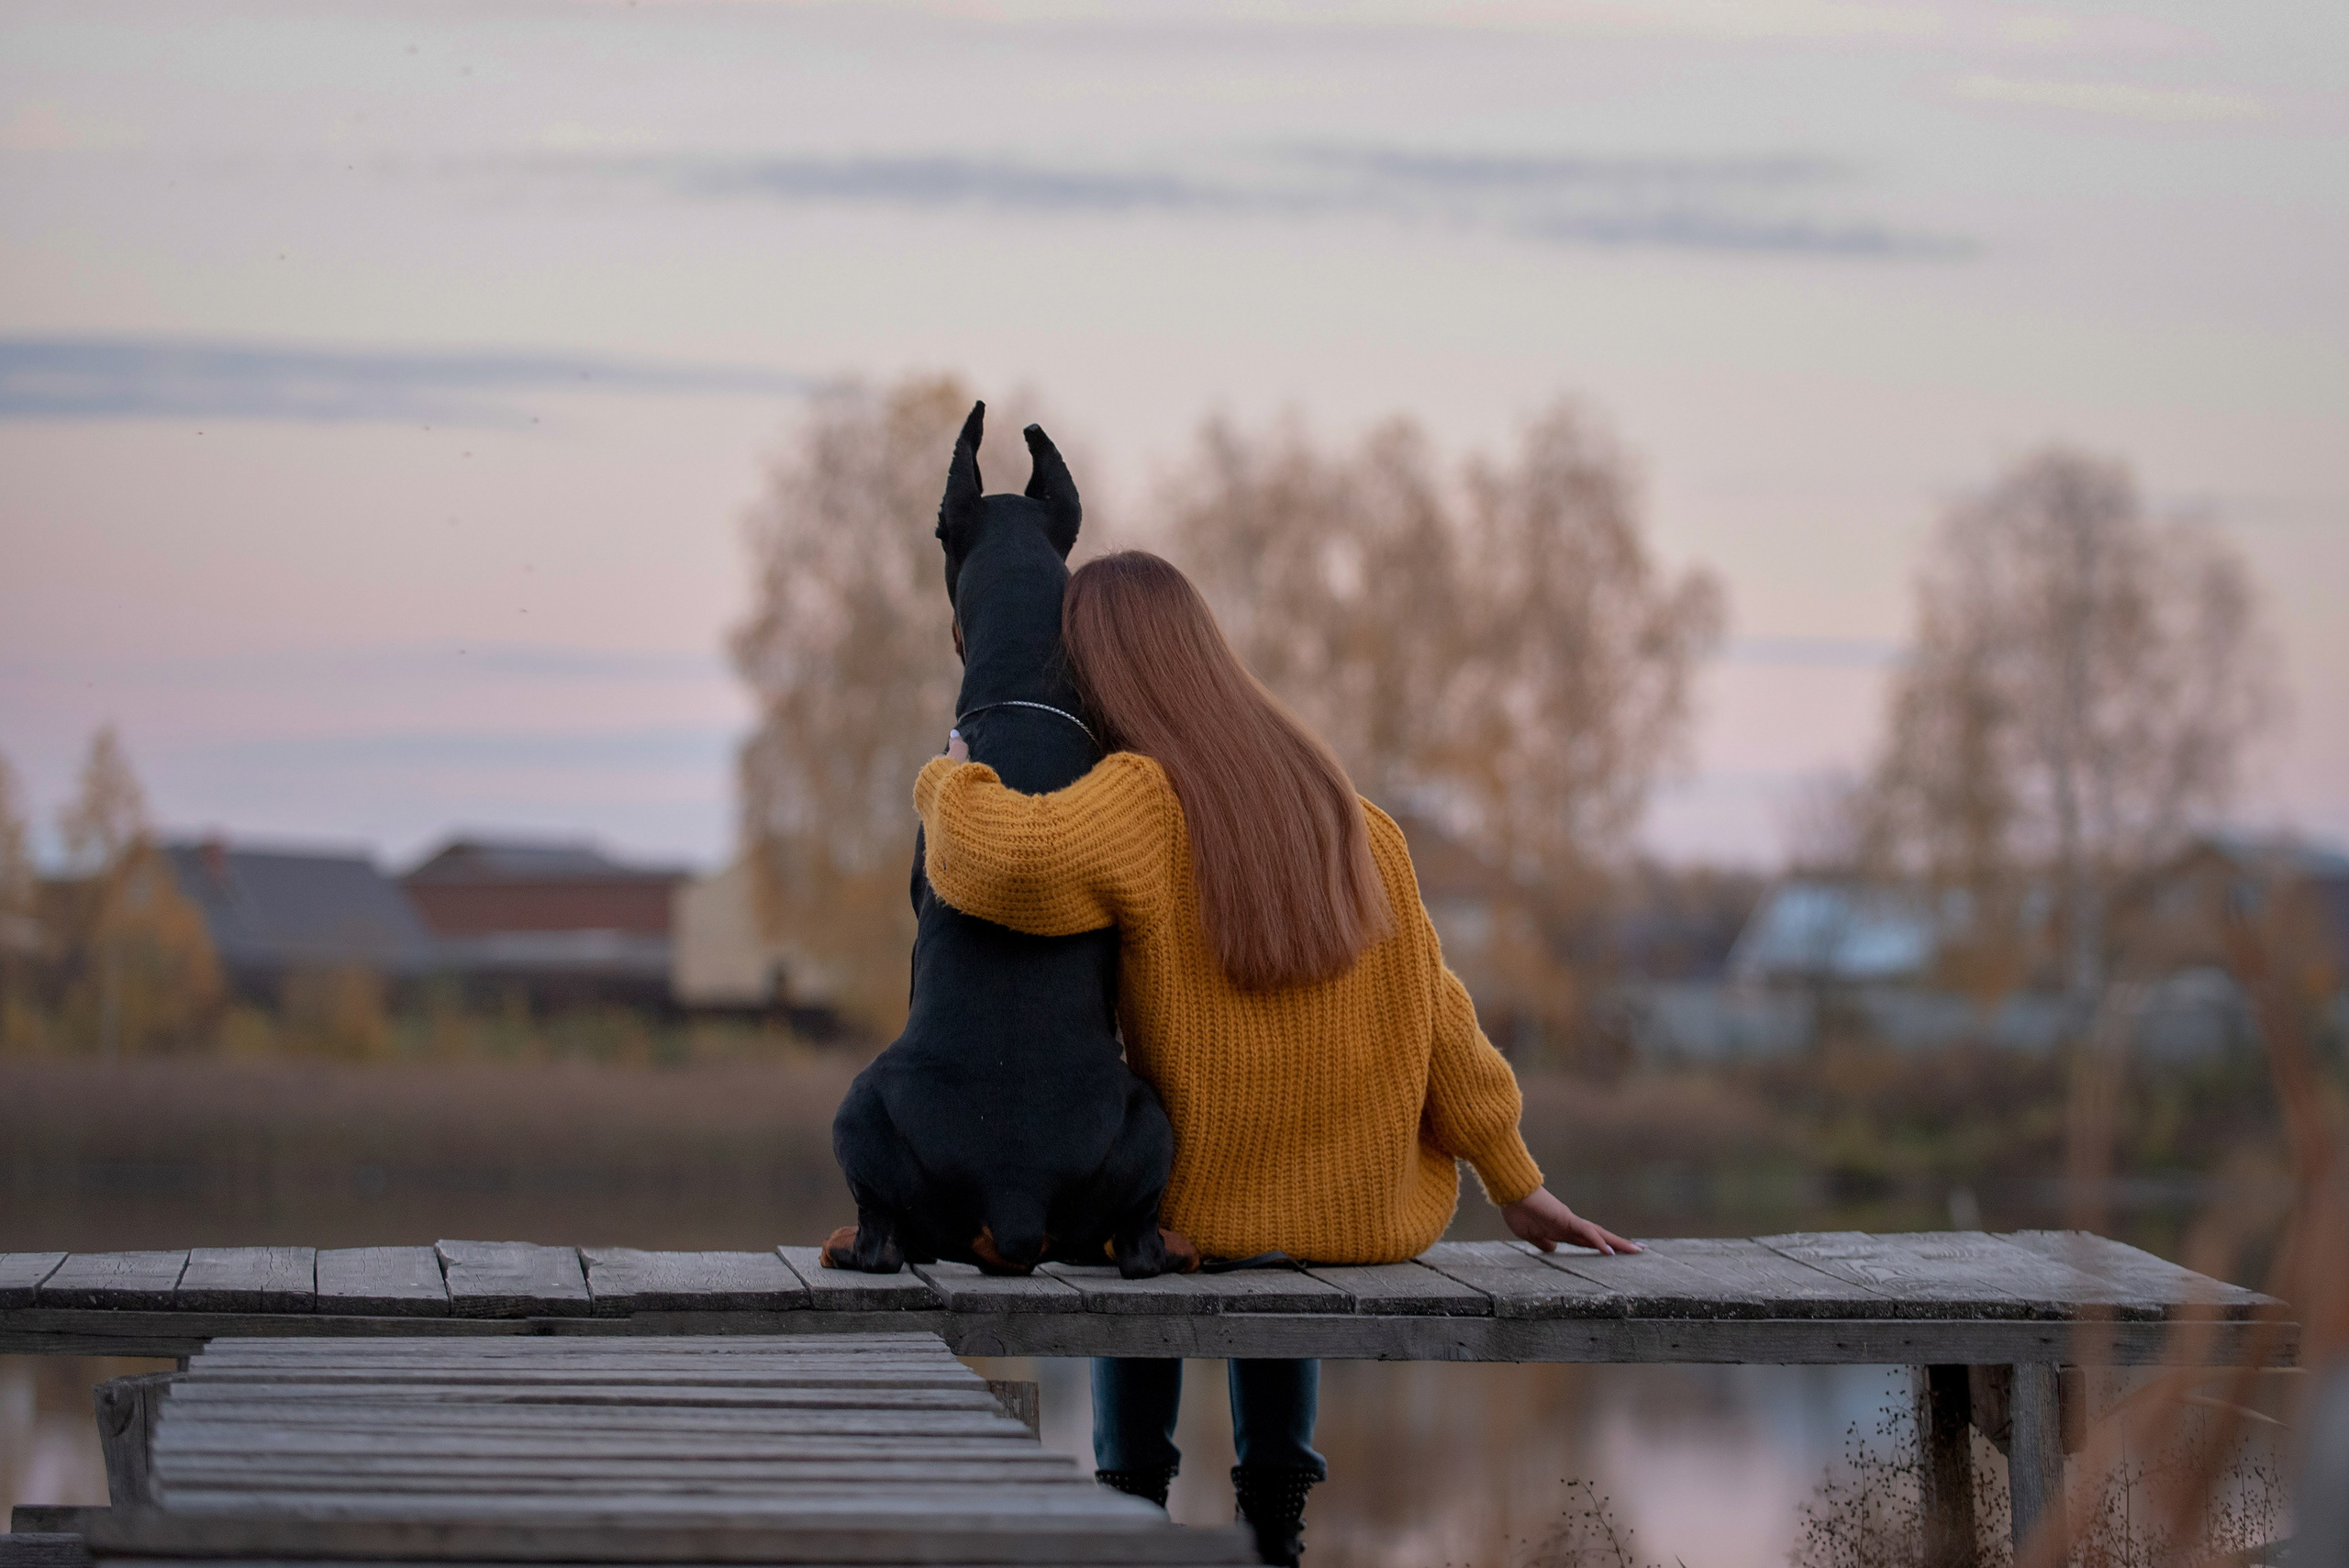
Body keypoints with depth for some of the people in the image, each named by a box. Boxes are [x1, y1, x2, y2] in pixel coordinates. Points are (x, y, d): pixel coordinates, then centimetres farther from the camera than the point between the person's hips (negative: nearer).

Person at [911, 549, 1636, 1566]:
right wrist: (1517, 1184, 8)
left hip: (1204, 1210, -3)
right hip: (1372, 1219, 4)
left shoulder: (1144, 799, -15)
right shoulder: (1336, 806, 1)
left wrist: (950, 785, -10)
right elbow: (1430, 1002, 3)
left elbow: (1005, 861, -34)